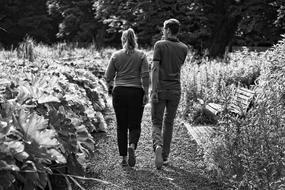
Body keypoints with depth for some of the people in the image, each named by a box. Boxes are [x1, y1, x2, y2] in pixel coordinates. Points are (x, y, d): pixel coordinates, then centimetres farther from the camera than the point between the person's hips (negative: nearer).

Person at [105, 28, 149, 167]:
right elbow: (145, 76, -8)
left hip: (119, 93, 1)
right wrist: (146, 93, -4)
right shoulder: (141, 55, 1)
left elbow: (108, 77, 3)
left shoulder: (116, 56, 2)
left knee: (121, 126, 8)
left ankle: (124, 158, 9)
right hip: (136, 93, -1)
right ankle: (132, 146, -21)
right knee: (134, 125, 8)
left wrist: (109, 82, 24)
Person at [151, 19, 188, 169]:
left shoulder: (159, 45, -5)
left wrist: (153, 89, -16)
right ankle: (164, 156, 19)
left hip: (160, 89, -3)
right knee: (168, 123, 15)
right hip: (175, 90, 3)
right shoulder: (184, 48, 5)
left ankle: (158, 147, -23)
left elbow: (155, 68, -14)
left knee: (157, 123, 4)